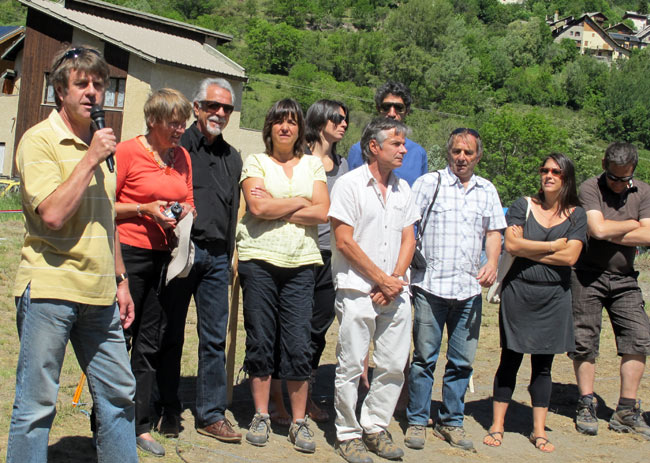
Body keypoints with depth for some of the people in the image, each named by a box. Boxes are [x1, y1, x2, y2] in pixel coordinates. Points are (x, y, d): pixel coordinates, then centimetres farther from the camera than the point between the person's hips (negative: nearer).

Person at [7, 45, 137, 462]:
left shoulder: (100, 144, 16)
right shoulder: (39, 140, -7)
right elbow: (52, 214, -21)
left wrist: (120, 280, 20)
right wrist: (90, 159, -16)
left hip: (99, 295, 7)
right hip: (49, 289, -7)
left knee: (120, 393, 12)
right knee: (37, 405, 0)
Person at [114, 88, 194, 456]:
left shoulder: (183, 157, 12)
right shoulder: (128, 151, -6)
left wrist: (187, 212, 0)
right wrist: (145, 209, -15)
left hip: (165, 256, 6)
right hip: (129, 253, -6)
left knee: (150, 343, 10)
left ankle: (141, 426, 18)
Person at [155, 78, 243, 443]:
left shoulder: (233, 157, 17)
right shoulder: (179, 145, 0)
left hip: (217, 257, 5)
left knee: (215, 338, 6)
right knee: (171, 334, 4)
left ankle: (212, 413, 13)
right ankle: (169, 410, 16)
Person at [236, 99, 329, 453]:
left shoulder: (312, 165, 14)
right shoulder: (255, 162, 7)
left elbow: (322, 213, -1)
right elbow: (259, 208, -10)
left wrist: (276, 208, -6)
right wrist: (300, 202, -1)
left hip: (300, 264, 1)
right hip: (259, 260, -1)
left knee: (298, 343, -2)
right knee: (260, 340, 2)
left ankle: (299, 421, 7)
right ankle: (261, 416, 14)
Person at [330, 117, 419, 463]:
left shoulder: (402, 188, 13)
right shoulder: (349, 185, -5)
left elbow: (408, 238, 12)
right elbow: (344, 241, -10)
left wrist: (396, 279, -3)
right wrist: (382, 279, -9)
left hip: (396, 291, 5)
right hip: (357, 290, -5)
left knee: (394, 366, 6)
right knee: (351, 365, 0)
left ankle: (375, 427, 22)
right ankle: (348, 434, 13)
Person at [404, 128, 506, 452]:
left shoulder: (487, 190, 14)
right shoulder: (428, 183, 3)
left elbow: (494, 231, 16)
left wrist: (492, 262, -2)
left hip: (470, 289, 4)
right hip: (431, 285, -3)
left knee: (462, 361, 8)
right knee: (424, 357, 1)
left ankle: (451, 422, 21)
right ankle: (417, 421, 13)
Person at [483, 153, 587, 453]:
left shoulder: (576, 215, 4)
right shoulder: (523, 206, 1)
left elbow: (570, 257, -10)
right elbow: (511, 244, -13)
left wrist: (528, 249, -10)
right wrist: (553, 245, -9)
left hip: (554, 298, 1)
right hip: (518, 293, -1)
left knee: (543, 365, 9)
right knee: (510, 361, 4)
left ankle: (539, 430, 17)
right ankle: (497, 425, 13)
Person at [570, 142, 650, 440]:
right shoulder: (590, 189, -7)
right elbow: (598, 229, -21)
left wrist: (610, 234, -11)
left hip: (624, 278, 4)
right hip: (589, 274, -3)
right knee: (585, 340, -2)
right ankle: (586, 405, 10)